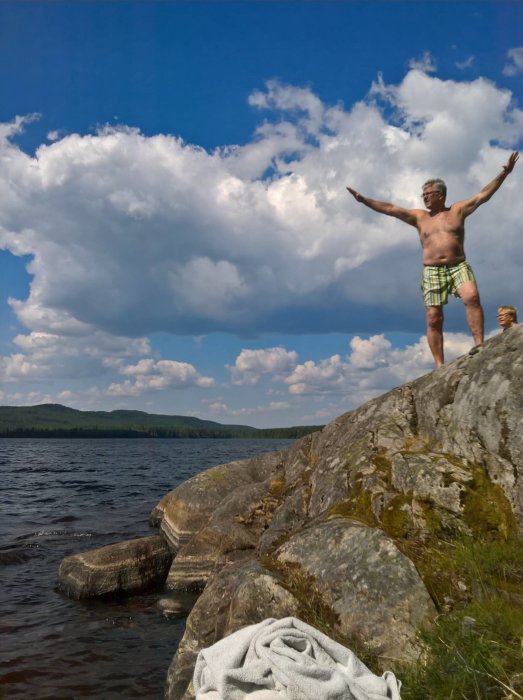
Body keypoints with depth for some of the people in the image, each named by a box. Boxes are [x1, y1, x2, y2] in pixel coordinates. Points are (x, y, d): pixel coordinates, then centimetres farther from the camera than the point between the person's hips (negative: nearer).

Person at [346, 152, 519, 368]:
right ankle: (440, 365, -2)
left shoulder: (458, 210, 12)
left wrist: (504, 173, -1)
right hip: (432, 271, 1)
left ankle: (479, 344, -29)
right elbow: (389, 209, 9)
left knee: (472, 297, -29)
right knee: (433, 318, -6)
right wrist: (364, 200, 3)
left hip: (459, 266, -1)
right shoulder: (419, 216, 14)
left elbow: (484, 194, 7)